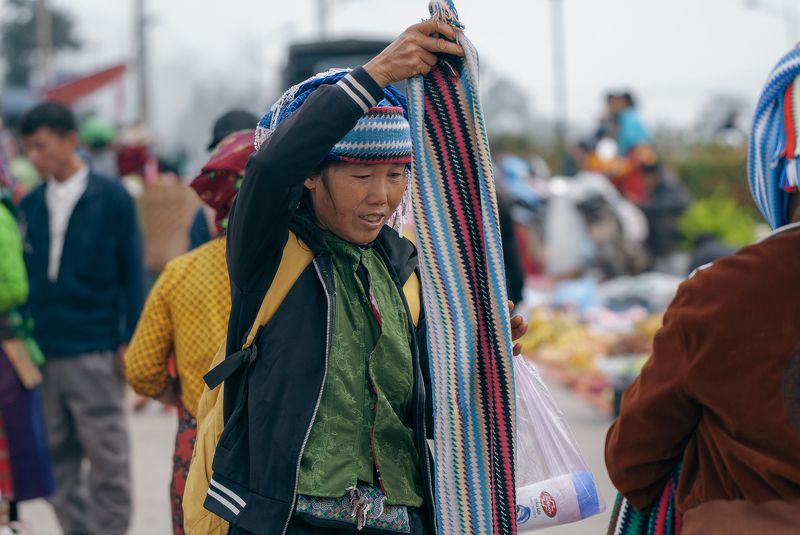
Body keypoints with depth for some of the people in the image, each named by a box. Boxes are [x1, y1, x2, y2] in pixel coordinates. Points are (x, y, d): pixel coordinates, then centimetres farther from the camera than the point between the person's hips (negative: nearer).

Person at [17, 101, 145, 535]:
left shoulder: (111, 199, 0)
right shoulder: (30, 206, 10)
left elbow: (132, 273, 0)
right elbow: (20, 275, 14)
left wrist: (130, 341, -5)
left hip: (94, 355, -4)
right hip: (42, 352, 4)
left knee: (107, 461, 0)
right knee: (58, 465, 6)